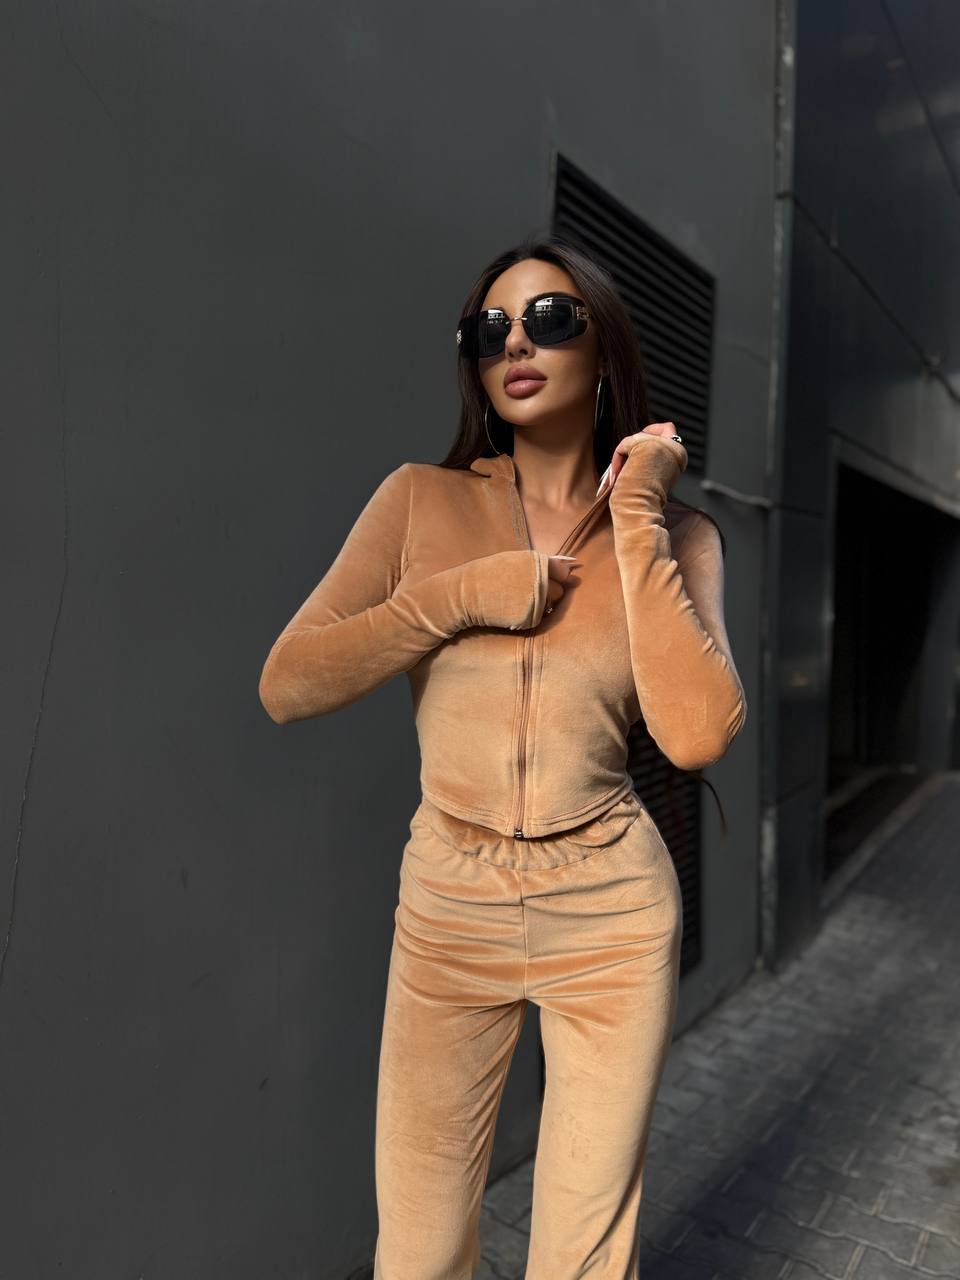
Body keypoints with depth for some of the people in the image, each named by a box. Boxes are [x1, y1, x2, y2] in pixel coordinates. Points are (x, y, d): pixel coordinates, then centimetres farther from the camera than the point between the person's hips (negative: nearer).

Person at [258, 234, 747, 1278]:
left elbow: (697, 735, -18)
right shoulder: (422, 499, -3)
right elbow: (285, 684, -9)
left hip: (611, 913, 0)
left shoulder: (676, 534, -2)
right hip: (447, 909, 1)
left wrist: (635, 520, -17)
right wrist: (458, 595, -17)